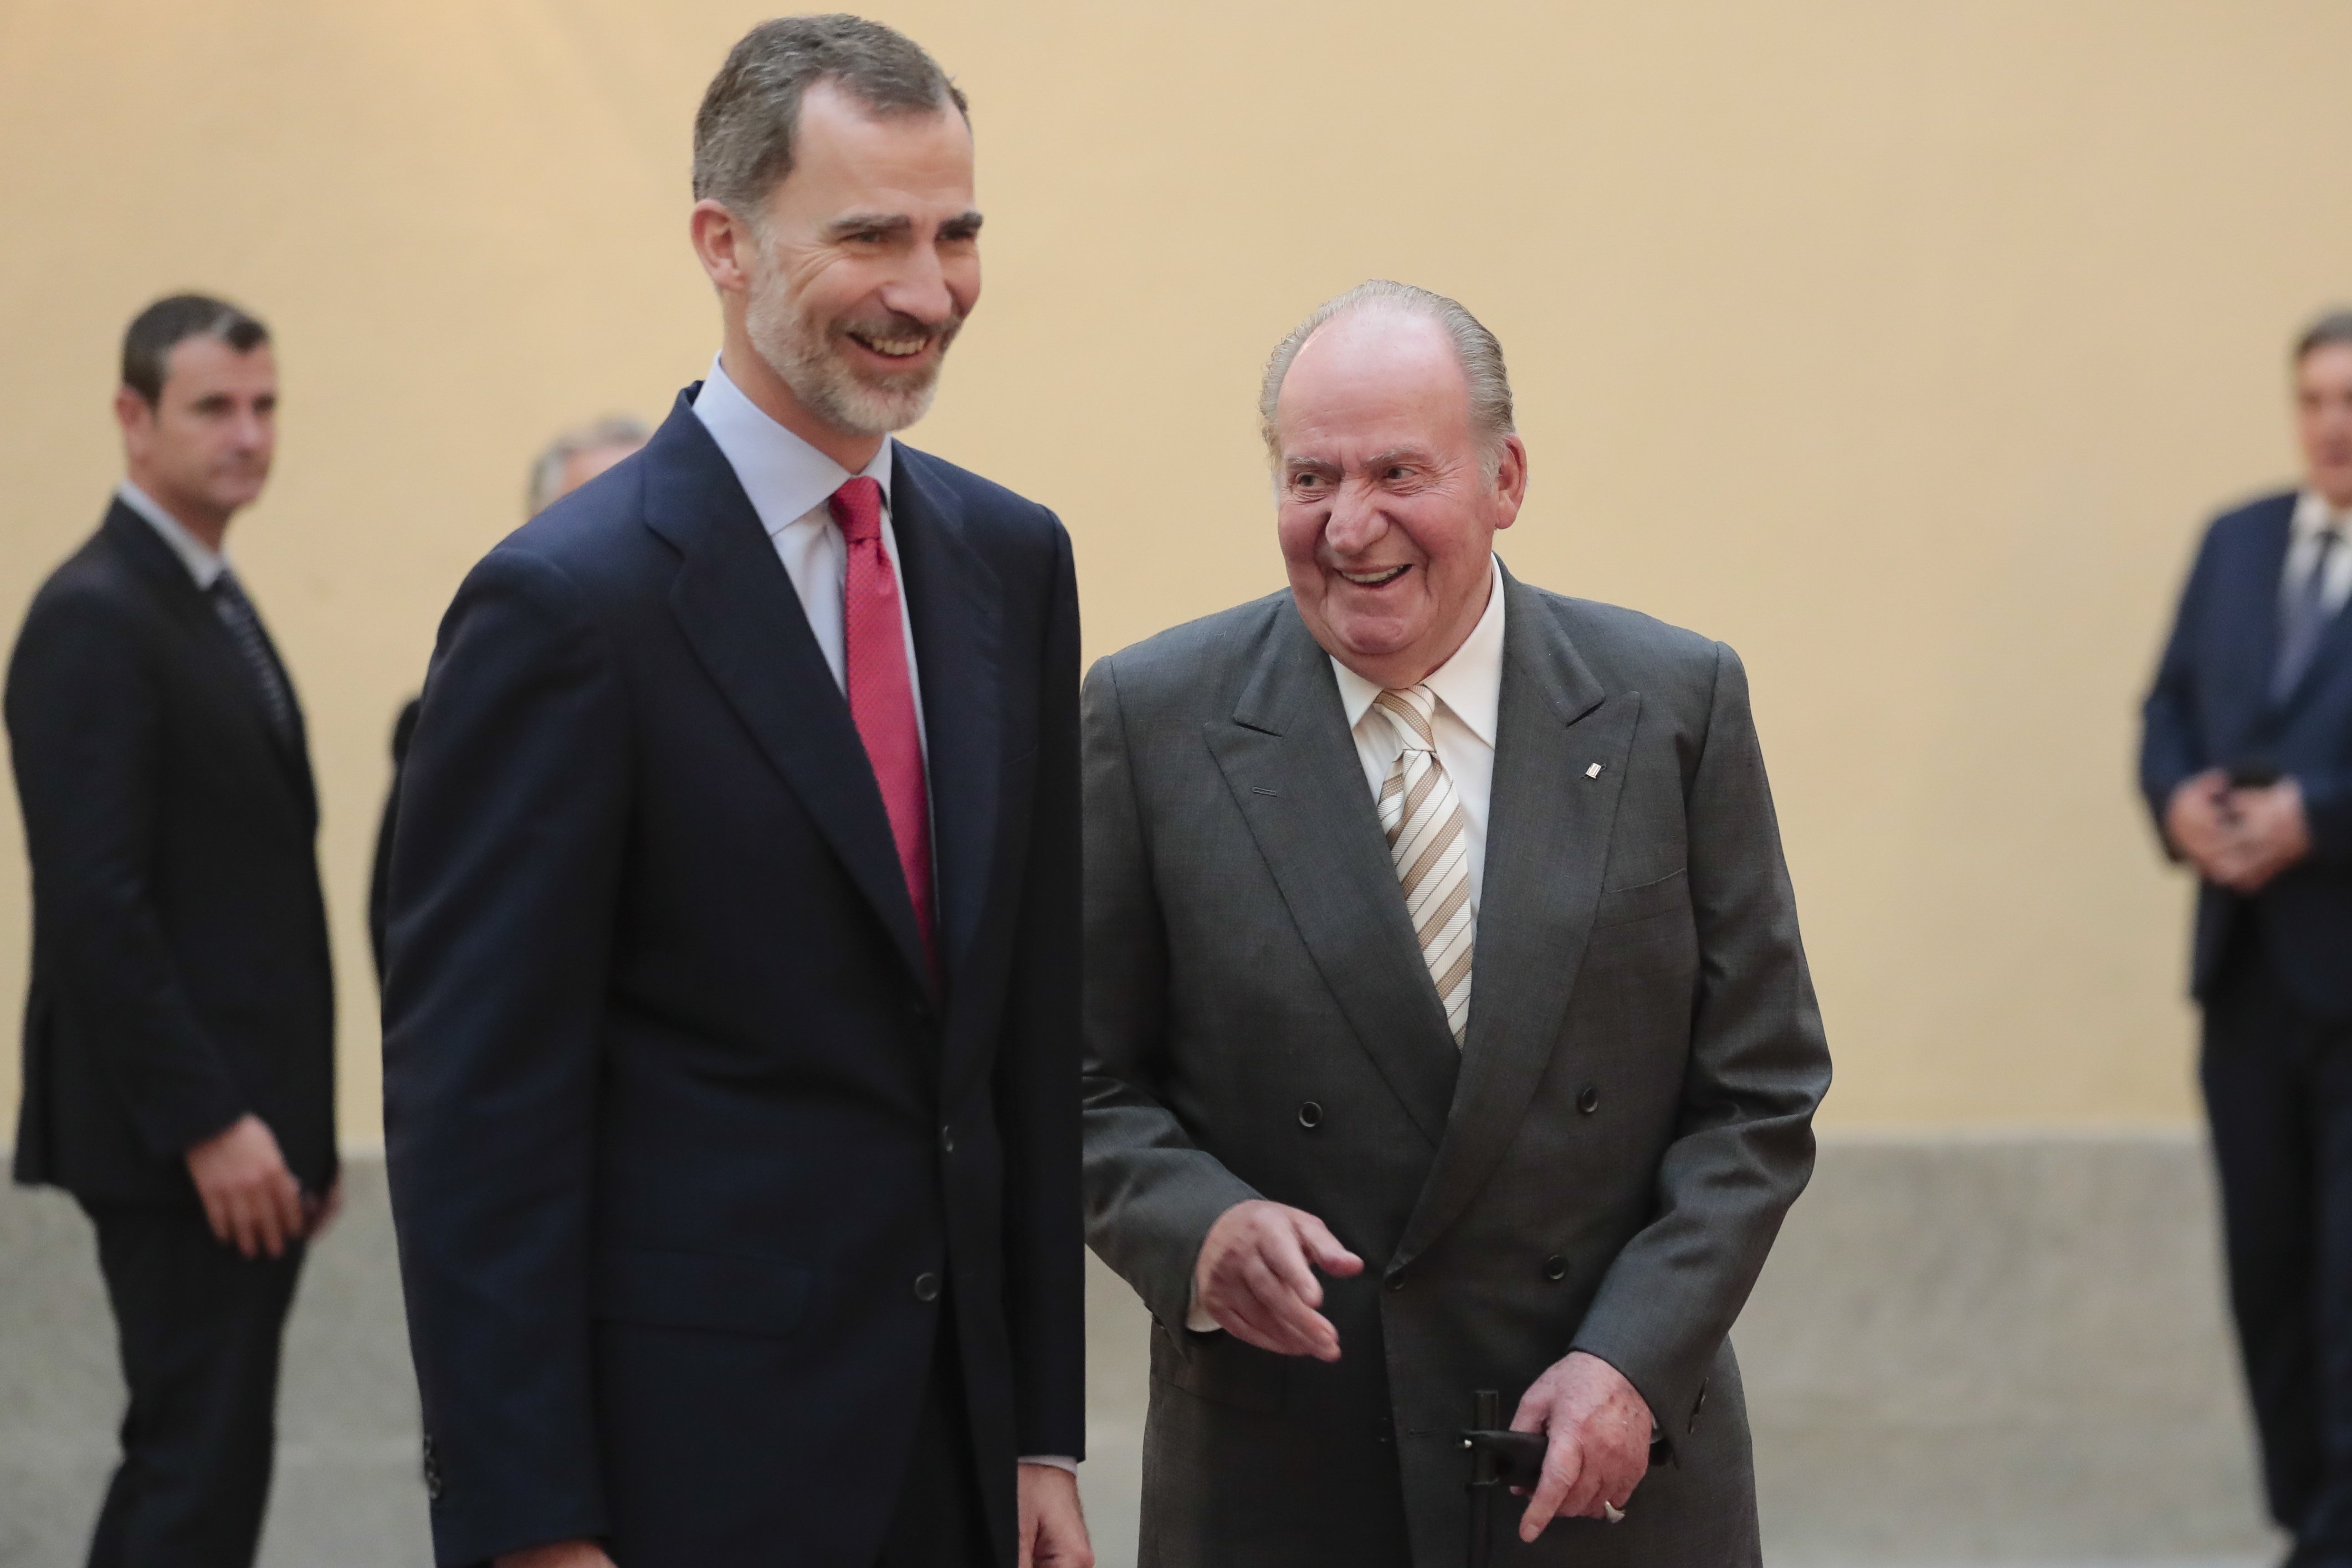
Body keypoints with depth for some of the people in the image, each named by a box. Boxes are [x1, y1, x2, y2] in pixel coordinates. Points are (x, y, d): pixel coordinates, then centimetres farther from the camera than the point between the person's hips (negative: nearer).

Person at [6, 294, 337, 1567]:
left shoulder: (219, 607, 16)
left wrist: (298, 1128, 16)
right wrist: (207, 1125, -21)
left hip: (240, 1127, 9)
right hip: (175, 1135, -9)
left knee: (201, 1451, 13)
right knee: (200, 1460, -8)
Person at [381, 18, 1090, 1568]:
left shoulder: (1009, 557, 8)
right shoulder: (568, 600, -12)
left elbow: (1033, 1028, 12)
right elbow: (473, 1102, -13)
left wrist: (1044, 1432, 10)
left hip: (956, 1439, 6)